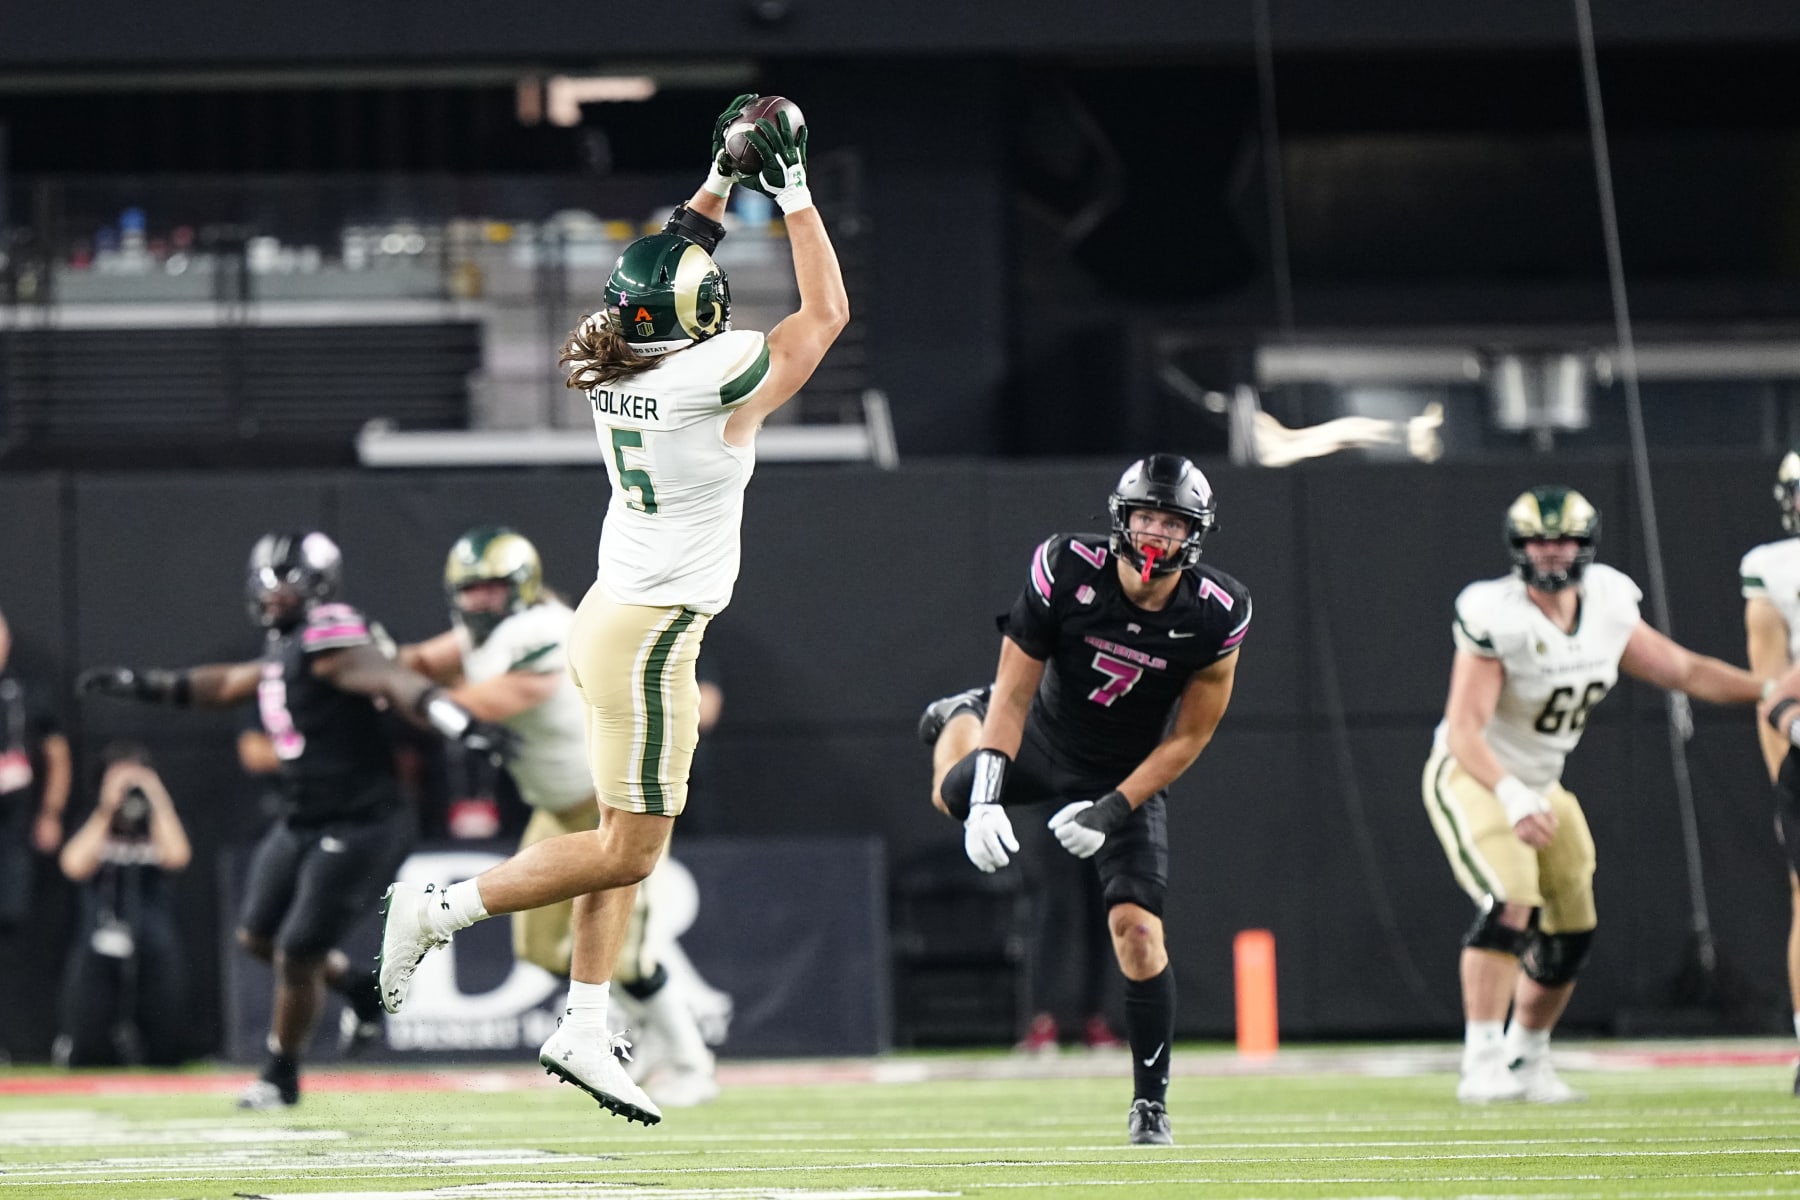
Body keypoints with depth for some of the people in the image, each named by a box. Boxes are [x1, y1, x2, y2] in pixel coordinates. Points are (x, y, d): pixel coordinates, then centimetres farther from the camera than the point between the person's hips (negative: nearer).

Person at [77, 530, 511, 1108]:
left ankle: (281, 1076, 17)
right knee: (259, 936, 18)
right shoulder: (288, 649, 11)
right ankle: (356, 984, 37)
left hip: (358, 828, -10)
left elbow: (398, 684, -32)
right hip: (303, 823, 10)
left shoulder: (329, 642, -19)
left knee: (298, 954, -3)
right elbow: (227, 684, 27)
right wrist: (141, 685, 29)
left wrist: (465, 726, -46)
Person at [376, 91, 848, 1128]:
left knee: (629, 842, 12)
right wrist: (793, 190, 0)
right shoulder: (715, 379, -18)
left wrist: (725, 178, 21)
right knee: (629, 850, -1)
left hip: (612, 616, 9)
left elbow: (674, 265, 22)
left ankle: (585, 1032, 12)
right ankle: (441, 912, -1)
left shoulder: (616, 362, 1)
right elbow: (827, 310, -5)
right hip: (650, 637, -9)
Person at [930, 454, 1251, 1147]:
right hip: (1047, 743, 2)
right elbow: (1016, 693, -22)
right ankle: (963, 719, 64)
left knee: (1136, 928, -17)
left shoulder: (1215, 616, -26)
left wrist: (1114, 810, -25)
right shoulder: (1068, 571, -27)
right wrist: (987, 795, -32)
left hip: (1130, 773, -2)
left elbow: (1188, 739, -16)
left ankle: (1150, 1106, -4)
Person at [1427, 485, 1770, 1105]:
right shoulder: (1496, 618, -24)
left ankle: (1526, 1059, 26)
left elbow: (1683, 670, 7)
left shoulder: (1606, 607, -4)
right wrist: (1511, 798, -43)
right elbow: (1464, 730, -29)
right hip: (1473, 777, -7)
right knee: (1510, 907, -26)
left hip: (1541, 786, 7)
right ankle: (1482, 1064, -23)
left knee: (1570, 932, 7)